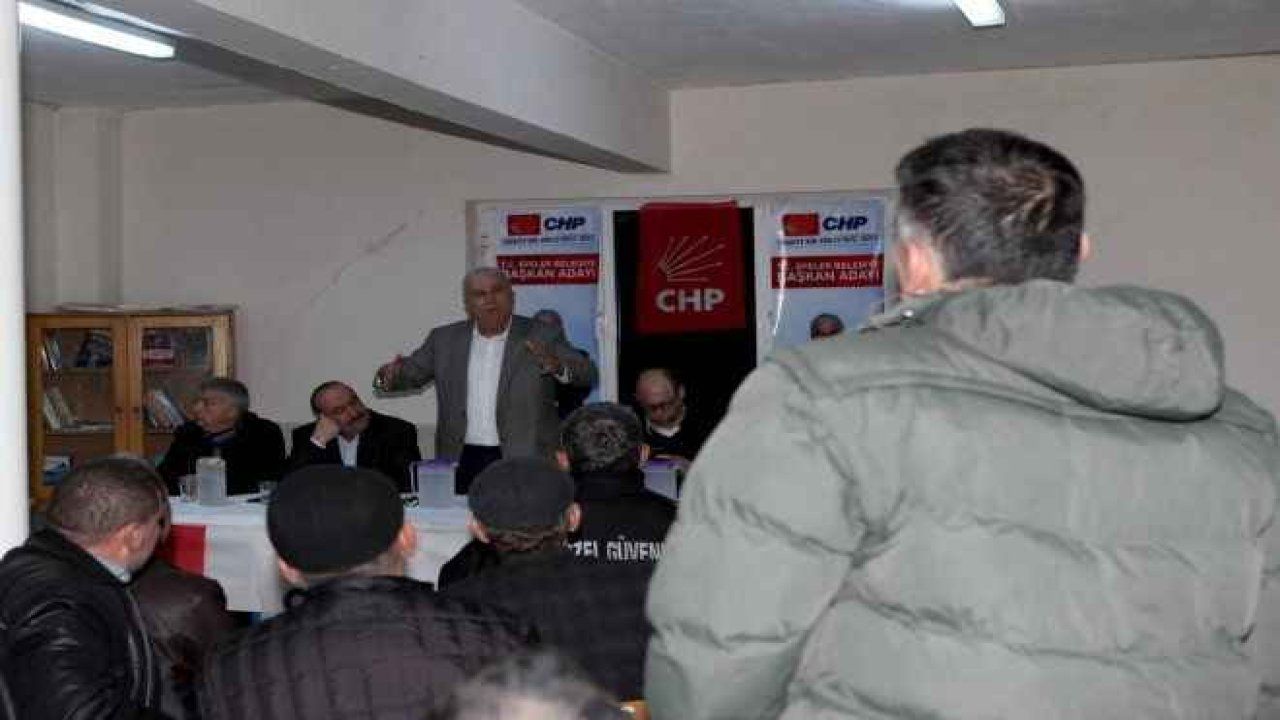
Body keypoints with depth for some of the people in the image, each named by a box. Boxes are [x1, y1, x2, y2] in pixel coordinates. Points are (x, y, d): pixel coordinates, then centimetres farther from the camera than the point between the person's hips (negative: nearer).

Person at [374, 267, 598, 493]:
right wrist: (389, 377, -9)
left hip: (525, 462, -2)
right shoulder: (444, 339, 10)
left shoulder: (542, 336, 1)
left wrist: (557, 366, -28)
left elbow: (588, 374, -6)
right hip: (464, 462, 2)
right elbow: (411, 372, 14)